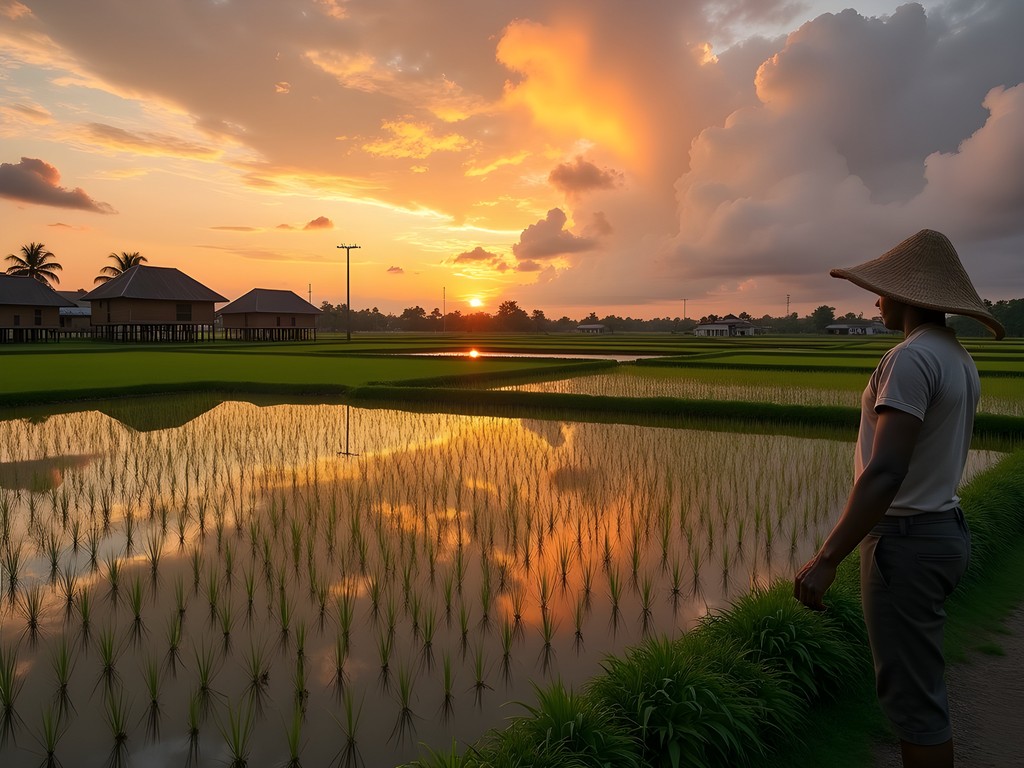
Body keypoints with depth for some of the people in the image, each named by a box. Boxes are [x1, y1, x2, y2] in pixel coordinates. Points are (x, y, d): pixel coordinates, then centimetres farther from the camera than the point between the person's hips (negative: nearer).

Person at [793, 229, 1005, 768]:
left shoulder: (912, 358, -19)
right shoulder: (960, 360, 11)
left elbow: (885, 473, -28)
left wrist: (827, 559, -28)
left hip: (906, 541, -10)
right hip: (943, 531, 10)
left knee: (911, 694, 1)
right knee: (917, 679, 21)